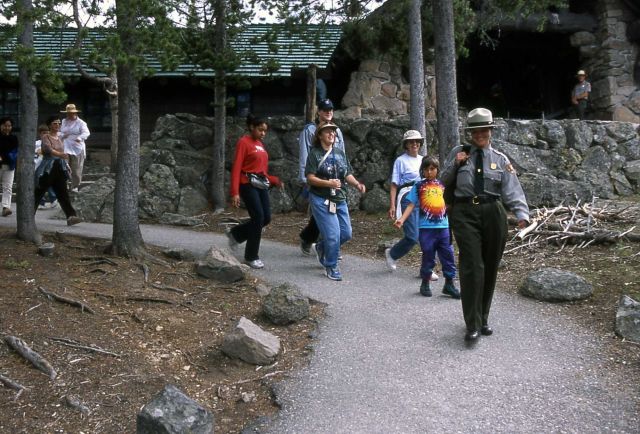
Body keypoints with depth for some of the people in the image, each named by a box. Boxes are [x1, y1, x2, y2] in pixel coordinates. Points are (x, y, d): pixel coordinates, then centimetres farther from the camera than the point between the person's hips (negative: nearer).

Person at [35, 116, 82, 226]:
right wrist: (61, 155, -40)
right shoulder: (46, 137, -7)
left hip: (60, 168, 6)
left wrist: (67, 165, 19)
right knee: (38, 193, 3)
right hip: (48, 168, -6)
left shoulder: (60, 137, 14)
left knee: (63, 193, -4)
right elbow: (49, 150, -24)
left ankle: (71, 216, -13)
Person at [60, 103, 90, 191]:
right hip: (65, 148, 4)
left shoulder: (80, 123, -2)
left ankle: (75, 186, 9)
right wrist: (62, 135, -3)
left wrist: (79, 138, -37)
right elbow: (60, 132, 22)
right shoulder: (64, 121, 15)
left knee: (76, 169, -1)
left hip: (77, 149, -4)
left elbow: (86, 133, -16)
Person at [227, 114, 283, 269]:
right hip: (248, 185, -8)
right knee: (258, 218, -8)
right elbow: (236, 168, -12)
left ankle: (235, 234, 25)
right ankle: (251, 257, 6)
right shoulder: (243, 142, -7)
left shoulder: (260, 144, 15)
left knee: (266, 218, 3)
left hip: (261, 185, 8)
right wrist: (235, 192, -19)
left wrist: (275, 180, 6)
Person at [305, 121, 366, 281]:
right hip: (321, 200, -6)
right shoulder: (315, 154, -5)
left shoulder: (340, 153, 12)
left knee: (346, 233, 8)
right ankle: (331, 267, 9)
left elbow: (348, 174, 12)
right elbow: (310, 178, -12)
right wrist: (328, 183, -26)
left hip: (340, 199, 6)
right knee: (333, 234, -10)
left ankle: (321, 247, 33)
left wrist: (357, 184, -8)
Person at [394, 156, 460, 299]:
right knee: (428, 256, 4)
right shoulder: (418, 186, 4)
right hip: (426, 227, -2)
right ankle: (425, 284, 19)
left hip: (443, 226, 3)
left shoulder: (443, 185, 11)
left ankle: (449, 284, 12)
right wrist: (402, 219, -13)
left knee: (448, 255, 2)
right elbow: (411, 205, -1)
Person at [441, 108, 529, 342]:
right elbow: (443, 182, 14)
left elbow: (513, 191, -1)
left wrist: (522, 214, -18)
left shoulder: (500, 159, 9)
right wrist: (455, 164, -3)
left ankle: (483, 319, 26)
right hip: (465, 213, -2)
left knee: (490, 268, 9)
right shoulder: (458, 153, 10)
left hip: (493, 213, 2)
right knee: (472, 267, -13)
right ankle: (473, 325, -9)